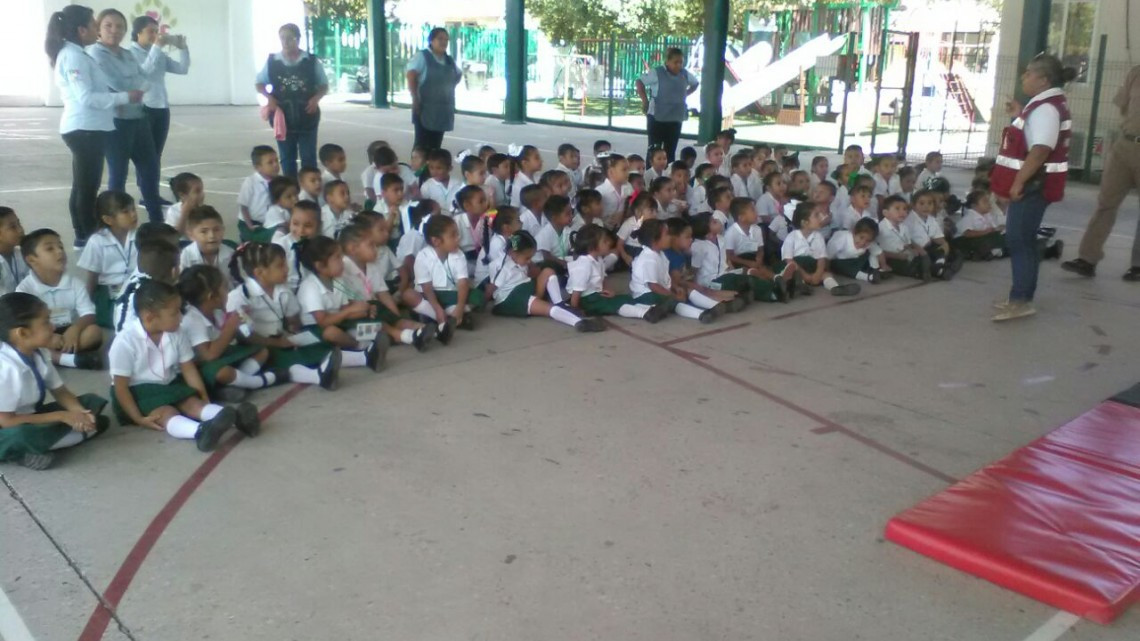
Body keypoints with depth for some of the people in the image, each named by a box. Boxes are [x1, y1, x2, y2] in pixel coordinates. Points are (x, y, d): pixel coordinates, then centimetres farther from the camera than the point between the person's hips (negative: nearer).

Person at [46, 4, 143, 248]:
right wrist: (124, 97, -18)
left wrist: (119, 97, 8)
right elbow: (86, 98, -22)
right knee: (87, 187, -4)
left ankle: (85, 235, 23)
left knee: (84, 185, 15)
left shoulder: (75, 54, 16)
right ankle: (87, 236, 3)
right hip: (85, 129, -11)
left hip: (87, 128, 11)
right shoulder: (73, 56, -15)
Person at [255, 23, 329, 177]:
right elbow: (260, 84, 11)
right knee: (287, 158, 9)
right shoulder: (272, 61, 2)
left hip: (307, 118, -1)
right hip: (283, 118, 1)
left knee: (309, 158, 3)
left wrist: (316, 98, -12)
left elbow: (324, 86, 7)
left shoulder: (312, 61, -1)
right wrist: (269, 97, -9)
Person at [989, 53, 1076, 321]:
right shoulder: (1047, 104, 15)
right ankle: (1022, 298, 19)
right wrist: (1020, 115, 14)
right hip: (1033, 183, 10)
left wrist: (1018, 182, -24)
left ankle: (1020, 301, -7)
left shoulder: (1046, 108, -17)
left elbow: (1040, 150, -25)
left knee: (1018, 240, -9)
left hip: (1033, 185, -10)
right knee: (1023, 240, 13)